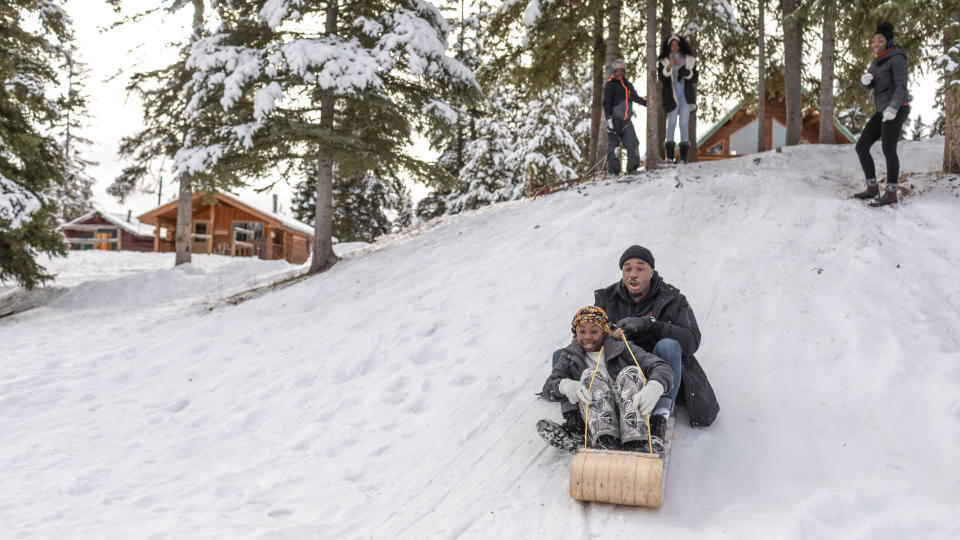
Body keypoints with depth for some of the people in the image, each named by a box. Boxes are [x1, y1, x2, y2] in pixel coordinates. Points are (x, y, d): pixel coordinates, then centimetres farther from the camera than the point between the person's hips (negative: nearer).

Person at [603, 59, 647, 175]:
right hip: (614, 118, -6)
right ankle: (613, 170, -2)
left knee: (633, 143, -6)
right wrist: (609, 118, -18)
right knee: (613, 145, -6)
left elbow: (635, 97, 35)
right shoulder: (610, 84, 1)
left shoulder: (628, 85, 19)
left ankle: (632, 169, -4)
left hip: (626, 120, 6)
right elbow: (606, 103, -7)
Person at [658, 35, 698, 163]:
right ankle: (669, 155, -11)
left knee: (684, 122, -3)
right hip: (671, 93, -1)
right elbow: (661, 77, -6)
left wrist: (687, 72, -11)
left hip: (686, 93, 1)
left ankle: (684, 156, -4)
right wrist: (669, 67, -23)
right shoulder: (663, 61, 10)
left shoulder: (689, 60, 14)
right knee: (671, 122, -10)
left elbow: (695, 77, 9)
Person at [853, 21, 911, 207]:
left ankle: (891, 193, -1)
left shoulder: (897, 59, -8)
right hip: (883, 111, 9)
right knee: (861, 147, 4)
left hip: (896, 110, -9)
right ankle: (872, 188, 10)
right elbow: (867, 86, 13)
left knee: (888, 150, -9)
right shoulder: (878, 61, 18)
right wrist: (865, 79, -12)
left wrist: (893, 108, -32)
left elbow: (901, 87, -16)